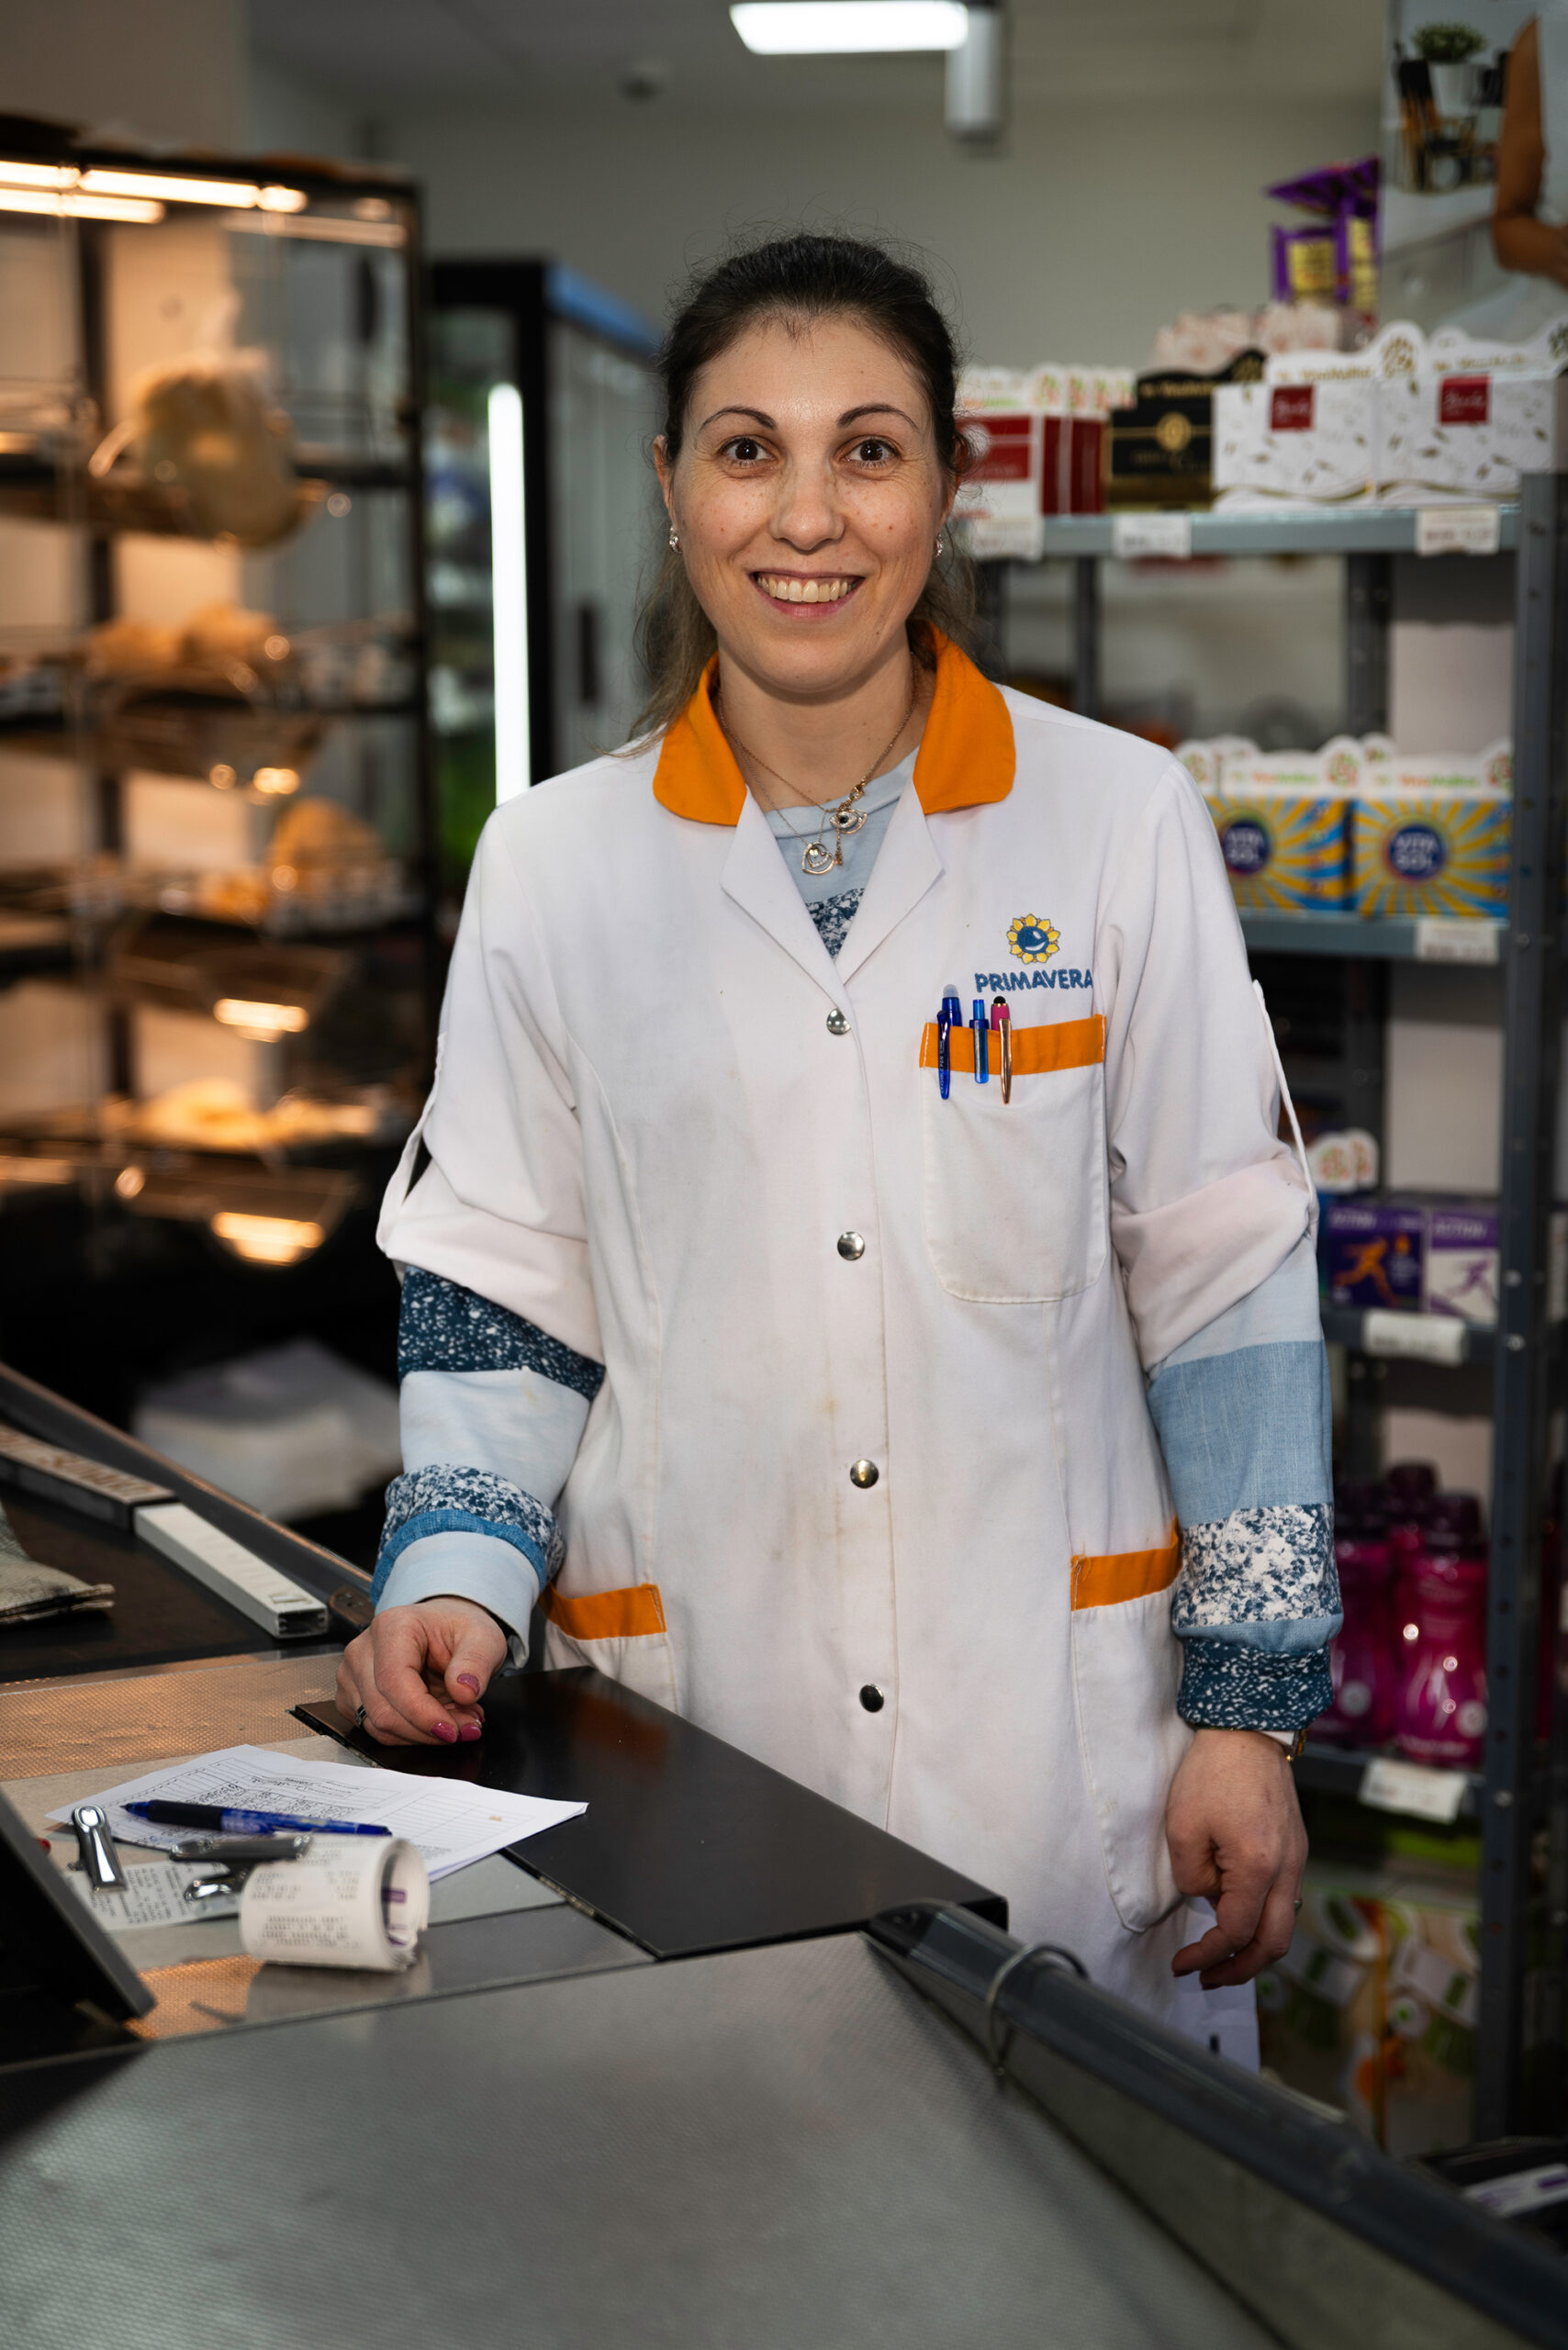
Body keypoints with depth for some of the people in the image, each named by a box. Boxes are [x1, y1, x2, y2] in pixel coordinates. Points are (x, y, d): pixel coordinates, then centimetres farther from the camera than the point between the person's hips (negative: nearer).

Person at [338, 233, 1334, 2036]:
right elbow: (500, 1282, 9)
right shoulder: (554, 864, 3)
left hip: (1054, 1715, -1)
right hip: (688, 1722, 1)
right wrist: (454, 1574, -7)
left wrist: (1250, 1708, -3)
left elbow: (1224, 1280, 0)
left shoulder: (1123, 822, -1)